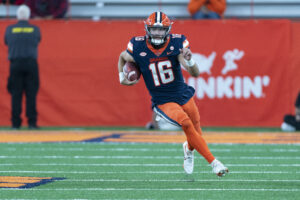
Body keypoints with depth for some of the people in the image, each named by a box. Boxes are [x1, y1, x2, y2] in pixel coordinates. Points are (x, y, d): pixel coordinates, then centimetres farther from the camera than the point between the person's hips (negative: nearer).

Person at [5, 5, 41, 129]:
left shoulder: (10, 29, 4)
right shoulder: (35, 29, 4)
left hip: (15, 63, 0)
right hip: (31, 63, 0)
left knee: (16, 94, 2)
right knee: (31, 94, 0)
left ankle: (15, 123, -2)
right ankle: (32, 122, -5)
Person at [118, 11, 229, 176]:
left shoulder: (176, 44, -13)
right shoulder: (138, 47, -12)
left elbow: (195, 73, -20)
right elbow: (122, 57, 13)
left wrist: (188, 60, -39)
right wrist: (121, 77, 2)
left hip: (183, 95, 2)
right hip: (163, 102, -2)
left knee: (196, 135, 10)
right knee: (185, 122, -28)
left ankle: (189, 148, 50)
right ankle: (213, 162, -22)